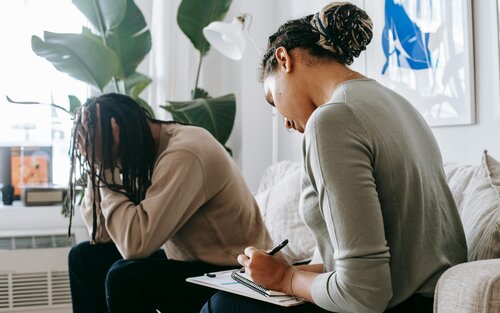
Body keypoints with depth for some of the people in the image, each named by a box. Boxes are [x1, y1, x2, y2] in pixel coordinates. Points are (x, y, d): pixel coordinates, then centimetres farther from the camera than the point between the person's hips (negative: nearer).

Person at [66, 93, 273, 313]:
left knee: (123, 277, -28)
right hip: (185, 261, 9)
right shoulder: (145, 149, 1)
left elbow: (135, 243, -32)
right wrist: (97, 164, -10)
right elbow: (101, 234, 0)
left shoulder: (185, 154, -25)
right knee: (85, 258, 5)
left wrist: (104, 164, -24)